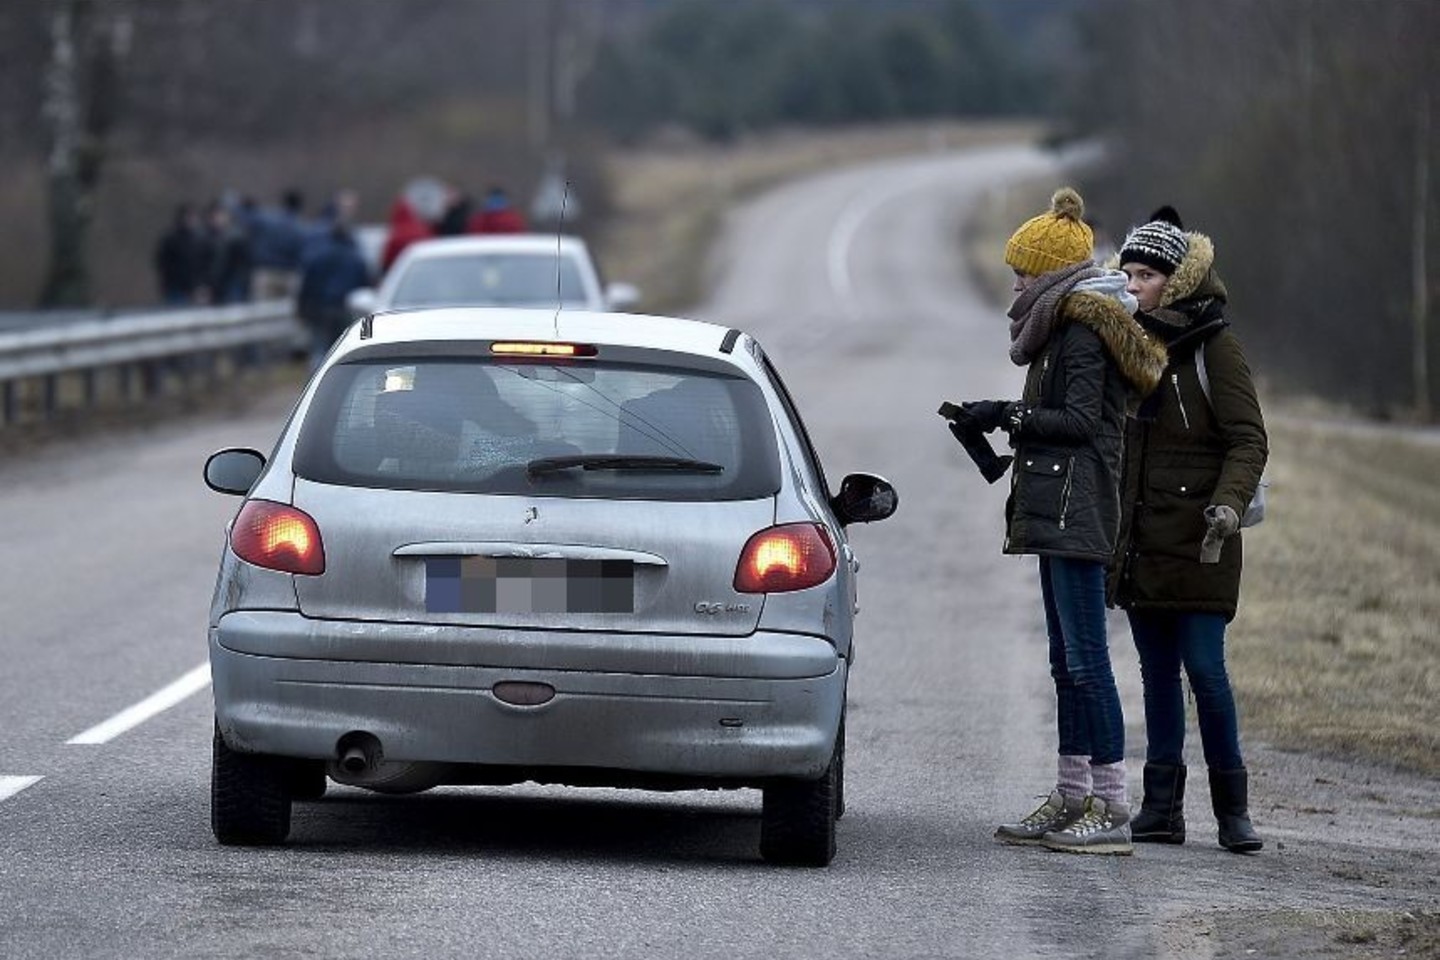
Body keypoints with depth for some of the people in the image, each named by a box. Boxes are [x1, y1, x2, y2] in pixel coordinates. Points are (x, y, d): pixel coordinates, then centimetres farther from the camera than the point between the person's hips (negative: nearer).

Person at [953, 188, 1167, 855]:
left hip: (1076, 510, -11)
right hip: (1059, 512, 11)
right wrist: (1003, 419, 14)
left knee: (1085, 660, -12)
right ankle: (1071, 801, 16)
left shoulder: (1082, 331, -11)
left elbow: (1079, 421, -17)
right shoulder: (1067, 326, 20)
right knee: (1068, 662, 12)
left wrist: (1005, 415, -11)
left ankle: (1112, 810, -13)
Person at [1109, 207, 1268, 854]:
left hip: (1196, 542, -6)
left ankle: (1232, 807, 2)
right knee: (1157, 674, 8)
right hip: (1141, 541, 6)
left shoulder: (1214, 347, -7)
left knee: (1205, 670, -8)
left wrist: (1228, 502, -24)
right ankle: (1162, 807, 10)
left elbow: (1248, 440, -9)